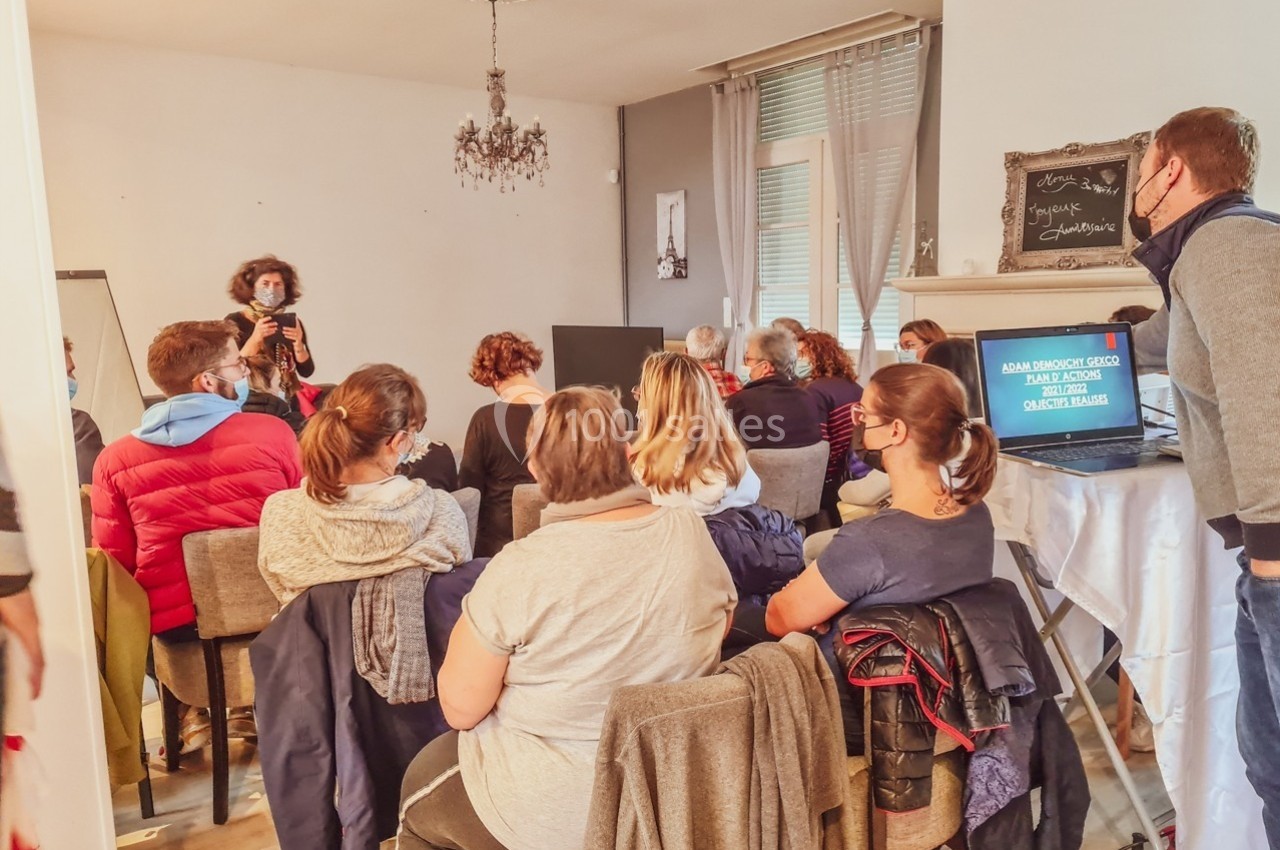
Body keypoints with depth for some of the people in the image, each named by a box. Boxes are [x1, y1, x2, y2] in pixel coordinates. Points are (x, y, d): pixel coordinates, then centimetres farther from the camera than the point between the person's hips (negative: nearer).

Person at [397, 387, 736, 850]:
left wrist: (471, 621, 2)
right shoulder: (693, 533, -11)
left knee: (421, 781, 27)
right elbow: (715, 634, 6)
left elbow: (461, 707, -15)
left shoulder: (519, 569, -25)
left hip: (554, 812, -5)